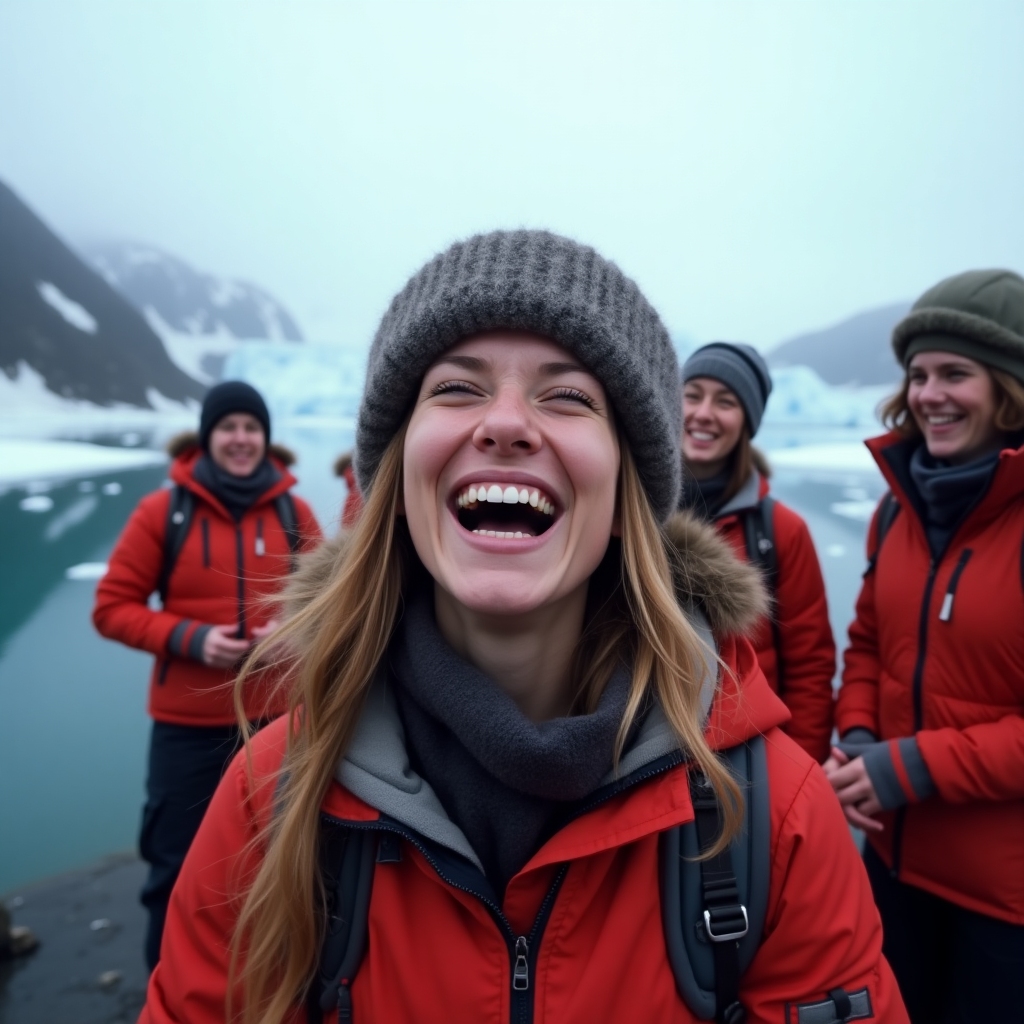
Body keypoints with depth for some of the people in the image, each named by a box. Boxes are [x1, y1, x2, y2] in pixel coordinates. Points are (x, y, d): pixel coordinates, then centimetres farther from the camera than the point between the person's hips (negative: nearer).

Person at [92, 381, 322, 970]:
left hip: (275, 716, 2)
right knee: (176, 864, 10)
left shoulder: (293, 511, 0)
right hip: (187, 722, -2)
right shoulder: (164, 510, -6)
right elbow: (112, 607, -4)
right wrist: (189, 638, -18)